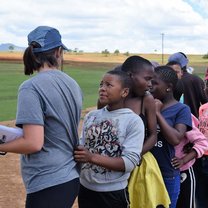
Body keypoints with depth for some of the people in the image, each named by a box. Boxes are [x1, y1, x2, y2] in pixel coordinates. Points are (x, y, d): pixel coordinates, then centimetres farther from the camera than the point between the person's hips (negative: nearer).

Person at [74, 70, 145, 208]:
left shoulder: (134, 121, -11)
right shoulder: (91, 116, 3)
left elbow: (130, 162, -18)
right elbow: (83, 149, 6)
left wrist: (92, 157, -24)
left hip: (114, 193, -4)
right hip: (86, 188, 4)